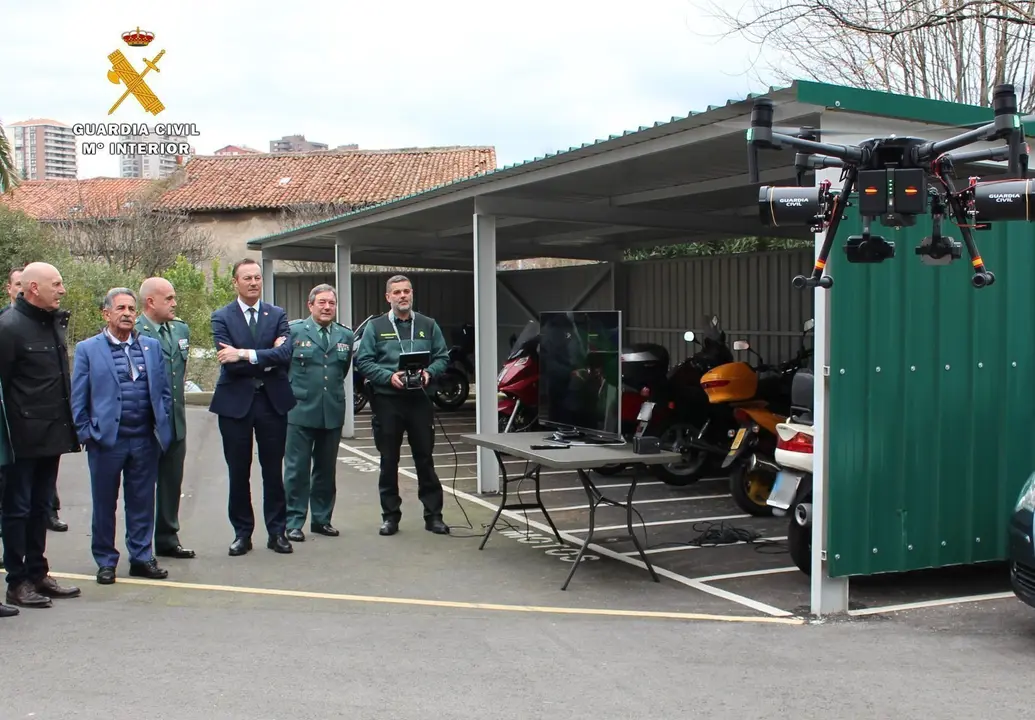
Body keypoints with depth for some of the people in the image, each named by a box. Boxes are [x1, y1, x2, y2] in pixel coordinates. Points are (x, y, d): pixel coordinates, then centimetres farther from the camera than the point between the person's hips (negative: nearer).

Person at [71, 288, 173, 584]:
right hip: (106, 440, -2)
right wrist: (86, 434, -5)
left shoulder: (152, 346, 10)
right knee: (104, 504, 7)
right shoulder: (88, 349, 2)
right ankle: (106, 561, 19)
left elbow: (164, 391, 12)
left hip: (145, 440, 2)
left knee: (142, 503, 9)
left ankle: (142, 557, 20)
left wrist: (162, 424, 5)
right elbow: (78, 398, 1)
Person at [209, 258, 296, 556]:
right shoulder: (222, 317, 0)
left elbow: (285, 354, -11)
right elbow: (229, 362, -12)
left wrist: (246, 355, -19)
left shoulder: (277, 315, 6)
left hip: (272, 401, 1)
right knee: (238, 473, 7)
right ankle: (242, 533, 18)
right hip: (236, 403, -1)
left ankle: (277, 531, 17)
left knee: (273, 471, 7)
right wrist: (267, 358, -11)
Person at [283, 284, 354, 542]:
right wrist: (290, 393, 0)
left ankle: (322, 519, 21)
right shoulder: (294, 331, -2)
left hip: (332, 412, 4)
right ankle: (294, 522, 6)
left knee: (326, 469, 11)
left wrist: (334, 391, 13)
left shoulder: (345, 336, 10)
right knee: (297, 470, 0)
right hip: (300, 411, -4)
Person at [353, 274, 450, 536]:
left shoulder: (428, 325, 10)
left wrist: (429, 372, -11)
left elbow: (442, 357, 9)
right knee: (389, 461, 6)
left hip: (419, 399, 1)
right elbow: (363, 361, -1)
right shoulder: (375, 327, 4)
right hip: (387, 400, -1)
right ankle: (390, 515, 16)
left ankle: (433, 514, 12)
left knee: (425, 458, 5)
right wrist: (389, 376, -14)